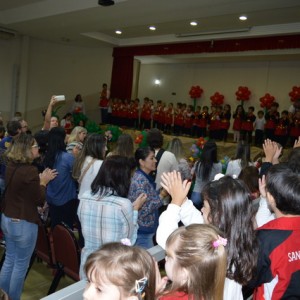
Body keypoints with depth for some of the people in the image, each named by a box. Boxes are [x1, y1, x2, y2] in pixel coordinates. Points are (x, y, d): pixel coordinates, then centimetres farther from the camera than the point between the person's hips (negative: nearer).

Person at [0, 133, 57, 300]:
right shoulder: (30, 170, -23)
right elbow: (39, 200, -14)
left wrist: (39, 179, 8)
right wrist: (44, 182, -3)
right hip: (23, 223, -9)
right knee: (21, 264, 8)